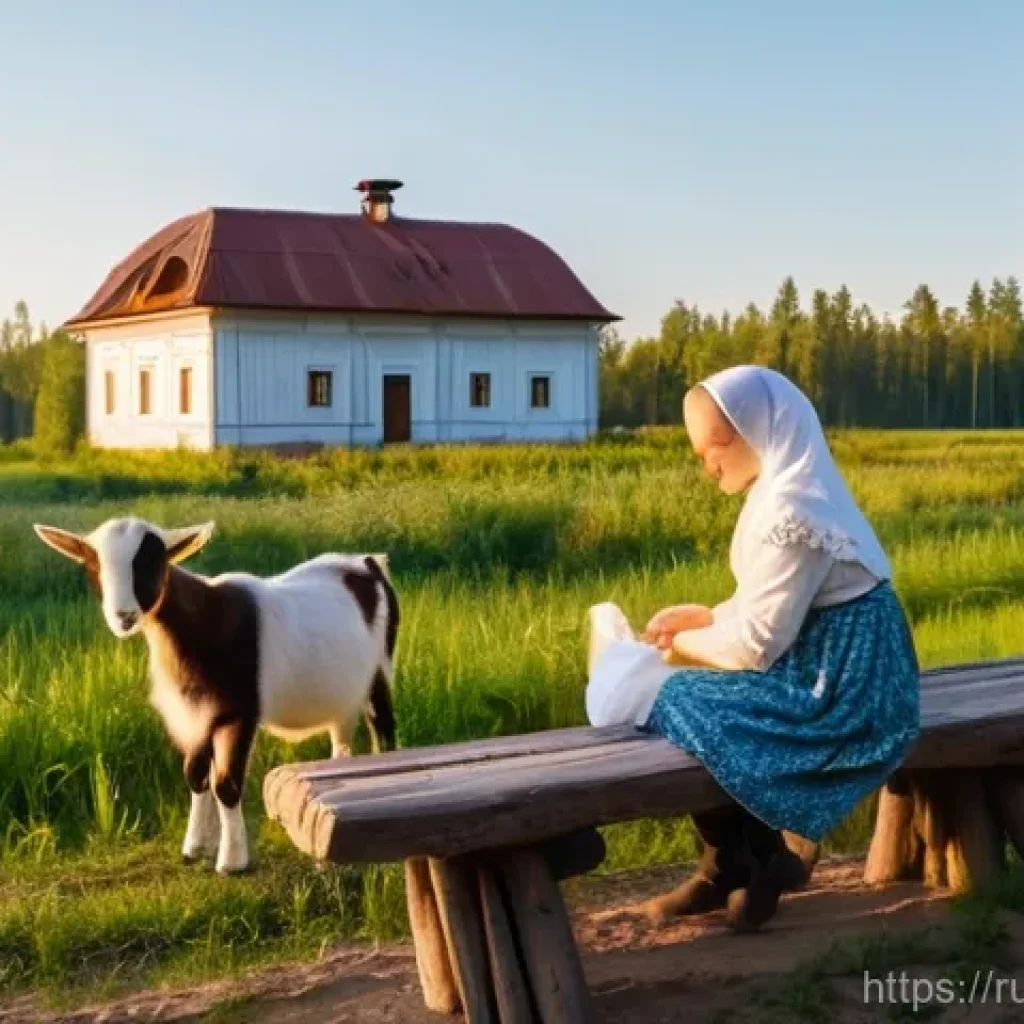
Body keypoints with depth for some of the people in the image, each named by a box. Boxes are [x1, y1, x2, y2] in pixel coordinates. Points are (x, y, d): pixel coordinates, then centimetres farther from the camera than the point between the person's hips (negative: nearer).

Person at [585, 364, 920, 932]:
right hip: (830, 675, 10)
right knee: (680, 689, 14)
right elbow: (767, 611, 17)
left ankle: (746, 860, 10)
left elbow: (756, 645, -20)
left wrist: (683, 643, -3)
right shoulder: (788, 491, 9)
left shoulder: (790, 513, -23)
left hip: (833, 695, -10)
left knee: (647, 695, -8)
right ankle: (732, 861, 19)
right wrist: (702, 616, 4)